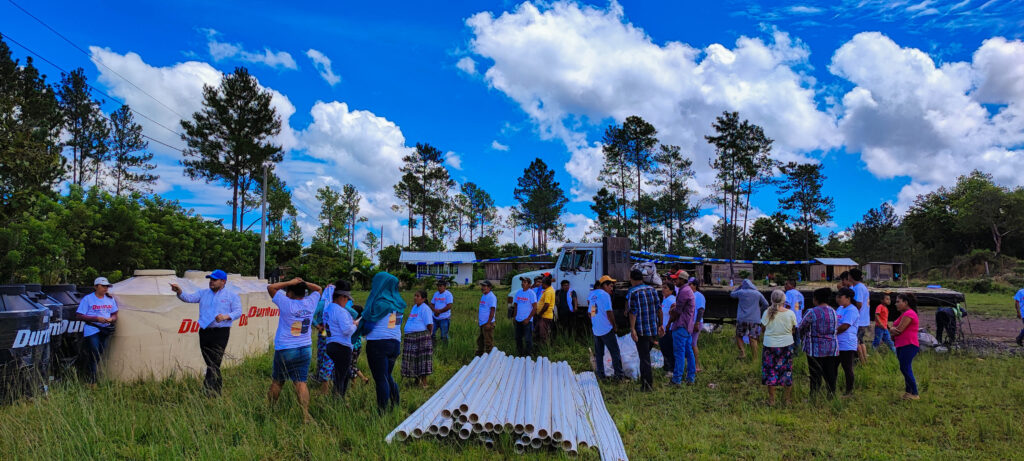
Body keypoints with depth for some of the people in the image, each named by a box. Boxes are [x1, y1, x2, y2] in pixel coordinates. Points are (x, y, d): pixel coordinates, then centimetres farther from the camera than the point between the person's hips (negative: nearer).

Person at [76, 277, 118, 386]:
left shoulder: (110, 299, 14)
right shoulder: (87, 299, -3)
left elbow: (115, 315, 18)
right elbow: (78, 316, -7)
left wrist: (111, 319, -6)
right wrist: (96, 319, -16)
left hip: (105, 330, 5)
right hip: (92, 331, -5)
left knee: (100, 355, 7)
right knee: (94, 356, -11)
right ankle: (92, 382, -3)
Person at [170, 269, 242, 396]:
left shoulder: (231, 295, 3)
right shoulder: (203, 293, 15)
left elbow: (238, 312, -3)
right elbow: (189, 298, 1)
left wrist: (226, 316, -21)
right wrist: (179, 292, -18)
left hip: (221, 333, -5)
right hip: (204, 332, 5)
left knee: (214, 363, -12)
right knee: (210, 363, 9)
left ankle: (209, 393, -14)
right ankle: (218, 392, 22)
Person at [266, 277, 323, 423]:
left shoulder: (286, 303, -12)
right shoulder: (310, 303, -1)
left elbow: (270, 287, -3)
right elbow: (318, 289, 19)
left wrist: (290, 282, -6)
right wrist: (304, 283, 6)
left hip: (284, 350, -3)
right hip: (305, 349, 3)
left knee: (277, 382, 13)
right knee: (300, 382, -1)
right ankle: (306, 415, -10)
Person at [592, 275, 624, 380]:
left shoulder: (593, 295, 13)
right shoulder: (605, 295, -12)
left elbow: (590, 313, 18)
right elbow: (609, 313, -16)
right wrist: (614, 326, -5)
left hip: (595, 329, 8)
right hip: (606, 329, -8)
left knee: (598, 353, 12)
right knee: (615, 352, 0)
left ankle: (600, 373, 14)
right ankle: (619, 374, 2)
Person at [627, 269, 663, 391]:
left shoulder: (632, 293, -10)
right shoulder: (652, 289, 7)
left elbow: (633, 312, -17)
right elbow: (659, 309, 8)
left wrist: (632, 329, -18)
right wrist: (660, 325, 14)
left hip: (641, 330, -5)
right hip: (654, 329, 5)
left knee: (644, 357, 0)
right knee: (646, 354, 21)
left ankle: (647, 384, 0)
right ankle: (645, 378, 26)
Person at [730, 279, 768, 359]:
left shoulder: (740, 292, 0)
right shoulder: (757, 294, 2)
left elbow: (732, 294, 20)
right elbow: (766, 304, 6)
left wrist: (739, 286, 22)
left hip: (742, 319, -1)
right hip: (754, 320, 1)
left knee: (739, 336, 14)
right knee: (753, 339, 4)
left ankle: (742, 352, -1)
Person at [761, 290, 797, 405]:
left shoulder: (767, 313, -14)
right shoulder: (790, 313, -10)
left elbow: (763, 327, -5)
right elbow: (794, 329, 1)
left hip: (770, 345, -1)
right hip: (787, 345, 1)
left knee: (771, 371, 10)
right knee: (787, 371, 14)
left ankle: (771, 399, 17)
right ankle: (787, 399, 23)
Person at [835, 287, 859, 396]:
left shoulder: (852, 310, -14)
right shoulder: (840, 308, 16)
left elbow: (844, 326, -21)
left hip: (847, 345, -9)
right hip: (836, 345, 9)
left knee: (847, 369, 1)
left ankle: (849, 391, 12)